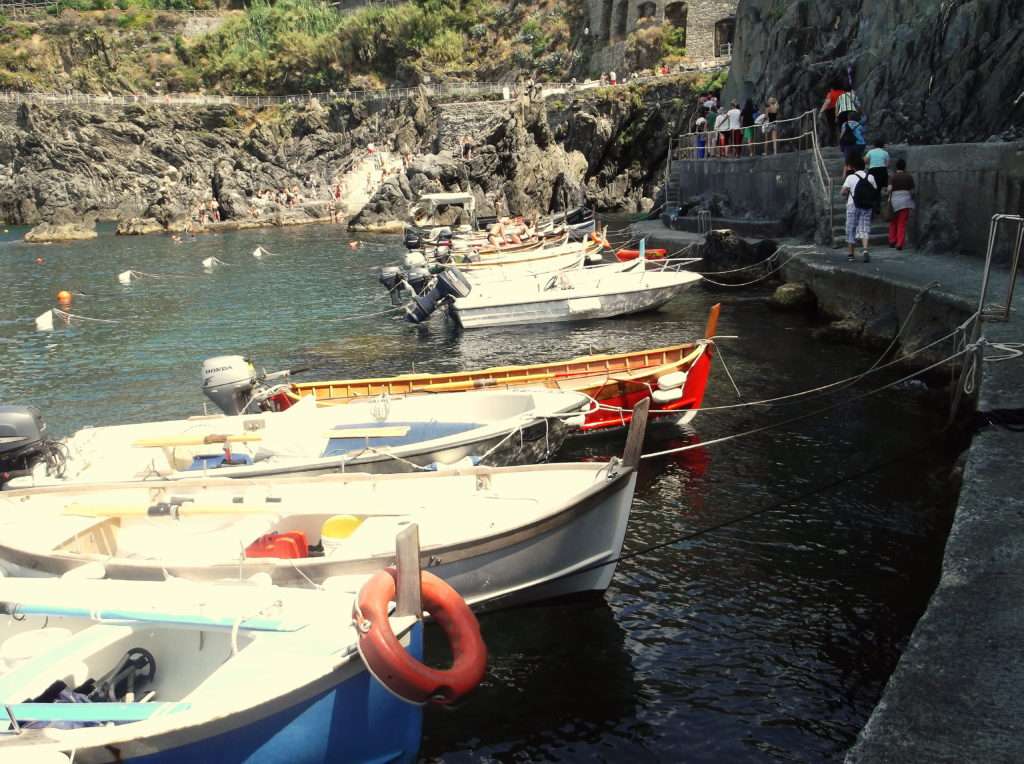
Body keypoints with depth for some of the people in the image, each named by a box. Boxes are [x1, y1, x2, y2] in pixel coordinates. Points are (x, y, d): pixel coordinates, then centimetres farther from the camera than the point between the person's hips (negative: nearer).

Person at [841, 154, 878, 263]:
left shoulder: (851, 177, -7)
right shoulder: (870, 177, 4)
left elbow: (843, 192, -12)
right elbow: (875, 191, 7)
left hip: (853, 206, -2)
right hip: (867, 206, 3)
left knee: (851, 229, 6)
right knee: (864, 228, 2)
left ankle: (850, 254, 11)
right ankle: (865, 249, -20)